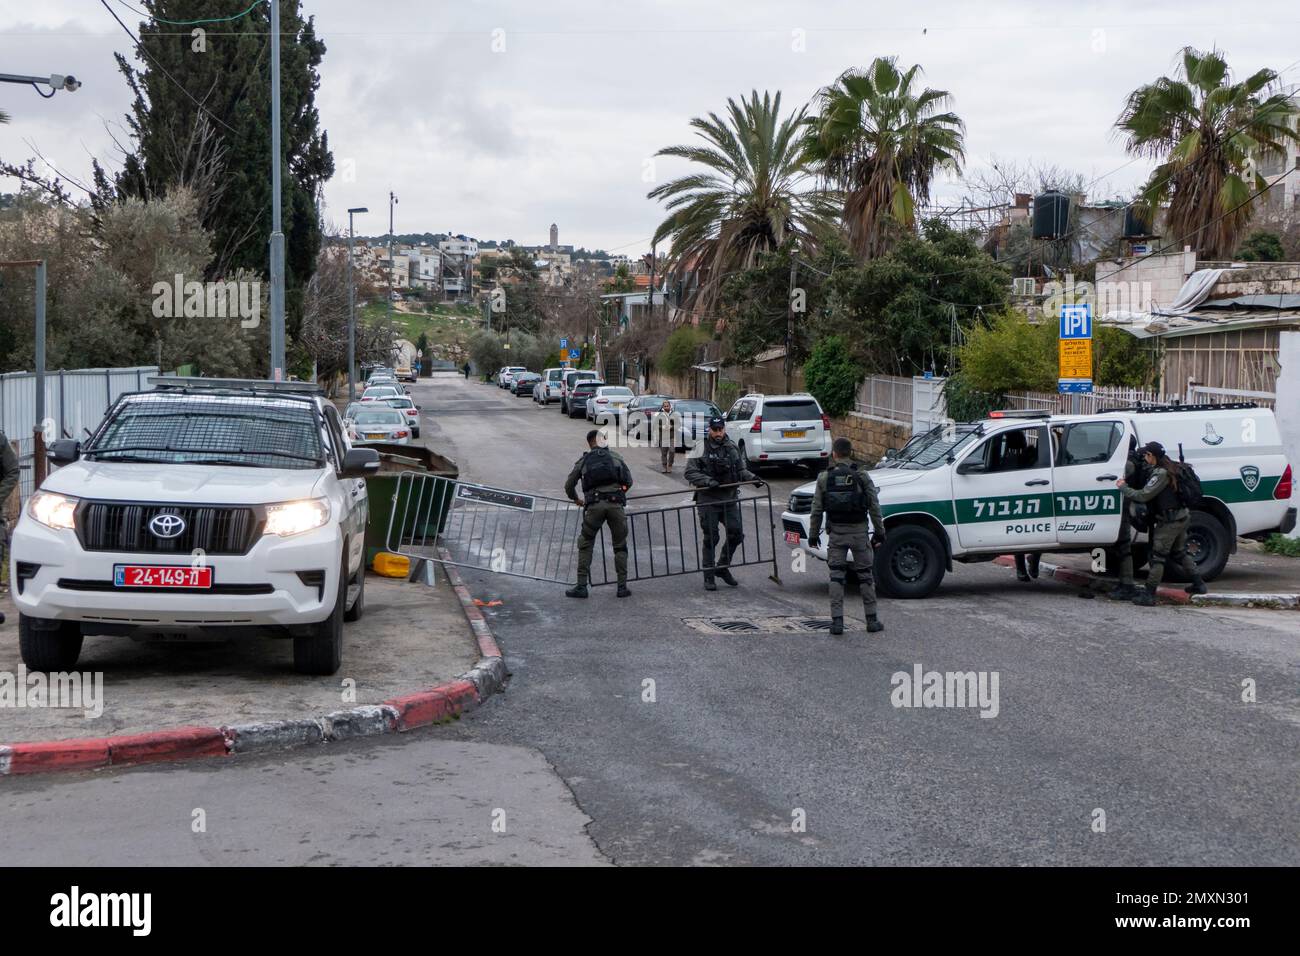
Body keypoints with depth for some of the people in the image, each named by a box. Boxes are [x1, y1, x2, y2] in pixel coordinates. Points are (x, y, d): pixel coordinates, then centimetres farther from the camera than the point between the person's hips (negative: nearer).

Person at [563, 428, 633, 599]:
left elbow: (569, 486, 17)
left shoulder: (583, 461, 16)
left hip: (594, 505, 0)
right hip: (615, 503, 0)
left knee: (585, 545, 11)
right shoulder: (616, 457, 16)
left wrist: (576, 500, 37)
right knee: (620, 546, 11)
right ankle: (622, 587, 6)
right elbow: (629, 481, 14)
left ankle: (581, 586, 5)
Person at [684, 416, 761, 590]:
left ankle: (723, 568, 24)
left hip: (729, 499, 5)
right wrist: (708, 481, -23)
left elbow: (740, 470, 21)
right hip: (708, 500, -5)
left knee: (736, 533, 3)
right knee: (710, 538, -1)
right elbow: (690, 472, -10)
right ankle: (709, 577, 8)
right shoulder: (702, 448, -6)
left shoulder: (732, 447, 10)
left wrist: (752, 478, 3)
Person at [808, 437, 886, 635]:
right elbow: (874, 507, -2)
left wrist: (813, 534, 9)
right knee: (865, 575, 9)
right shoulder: (862, 477, -2)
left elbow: (817, 509, 0)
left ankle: (837, 621, -2)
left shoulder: (824, 478, -1)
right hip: (859, 531, 0)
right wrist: (879, 532, 5)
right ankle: (872, 620, 12)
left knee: (836, 576, 4)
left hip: (836, 533, 0)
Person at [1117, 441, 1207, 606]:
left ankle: (1149, 595, -6)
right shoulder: (1171, 467, 10)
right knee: (1179, 553, 24)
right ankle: (1198, 584, 29)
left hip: (1169, 522, -10)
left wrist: (1123, 487, -11)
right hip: (1181, 517, 10)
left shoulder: (1161, 474, -20)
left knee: (1157, 557, -6)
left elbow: (1143, 495, -23)